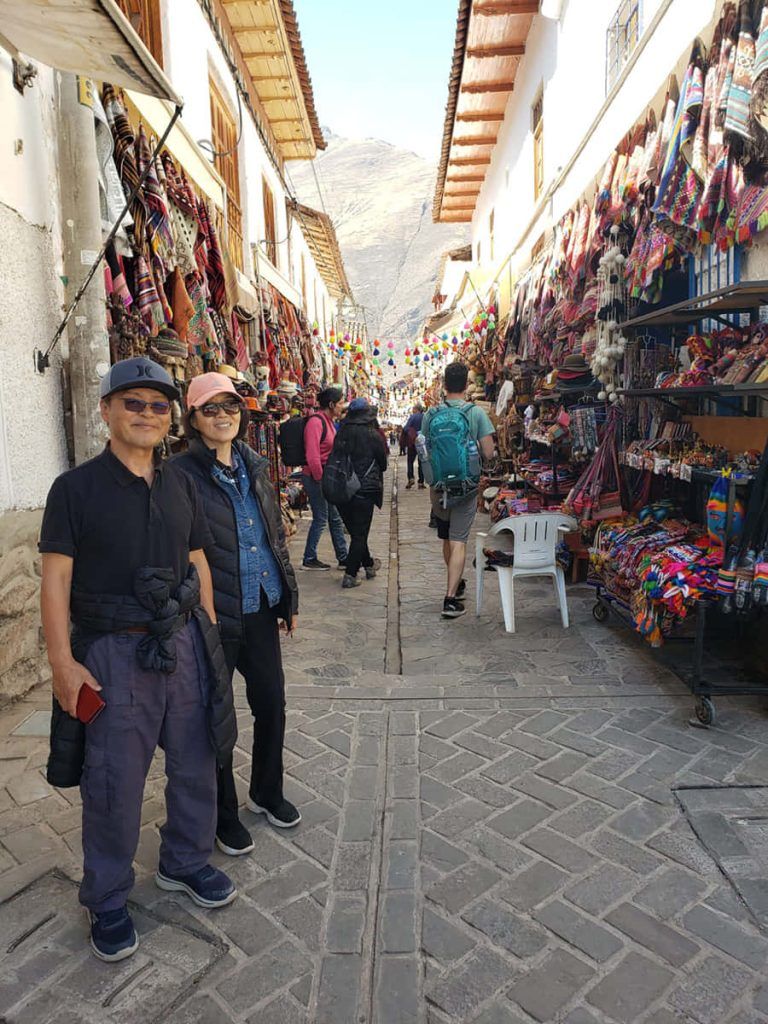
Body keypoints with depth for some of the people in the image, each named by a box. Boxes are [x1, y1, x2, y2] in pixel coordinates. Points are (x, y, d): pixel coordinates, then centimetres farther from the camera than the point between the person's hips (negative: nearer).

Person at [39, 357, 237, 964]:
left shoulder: (180, 485, 7)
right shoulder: (76, 488, -7)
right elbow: (56, 577, -9)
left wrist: (208, 635, 11)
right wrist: (63, 662, -14)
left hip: (183, 644, 5)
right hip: (113, 653, -4)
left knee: (196, 765, 16)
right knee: (114, 786, 8)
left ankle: (185, 862, 41)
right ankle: (108, 902, 31)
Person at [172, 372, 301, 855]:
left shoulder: (254, 466, 7)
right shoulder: (182, 475, -11)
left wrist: (289, 597, 12)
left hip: (261, 610, 6)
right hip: (214, 615, -5)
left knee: (272, 704, 16)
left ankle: (267, 792, 41)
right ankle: (224, 814, 32)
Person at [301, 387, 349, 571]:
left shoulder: (329, 421, 12)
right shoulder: (316, 422, -19)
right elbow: (312, 457, -25)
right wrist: (321, 479, -16)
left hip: (327, 478, 10)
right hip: (316, 478, -9)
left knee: (335, 518, 13)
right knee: (321, 519, 0)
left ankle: (343, 558, 22)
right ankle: (309, 560, 15)